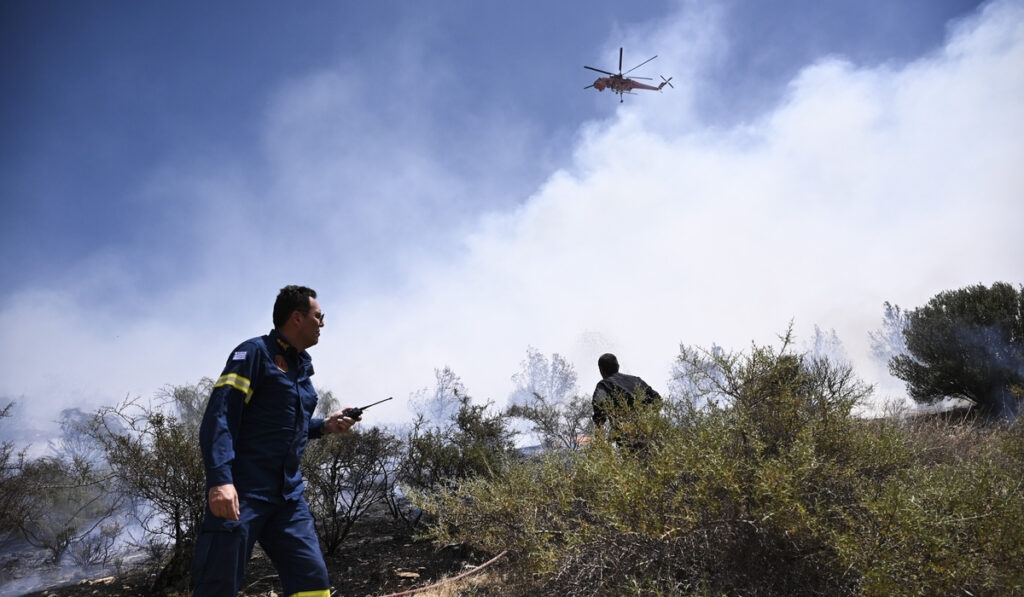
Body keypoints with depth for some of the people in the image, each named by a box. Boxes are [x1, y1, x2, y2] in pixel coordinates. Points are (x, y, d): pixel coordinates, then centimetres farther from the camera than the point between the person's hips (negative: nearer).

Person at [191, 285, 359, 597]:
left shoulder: (302, 366, 18)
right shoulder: (255, 352, -6)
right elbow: (219, 416, -16)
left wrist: (325, 425, 12)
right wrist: (220, 479, -28)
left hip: (288, 493, 8)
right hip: (242, 490, -7)